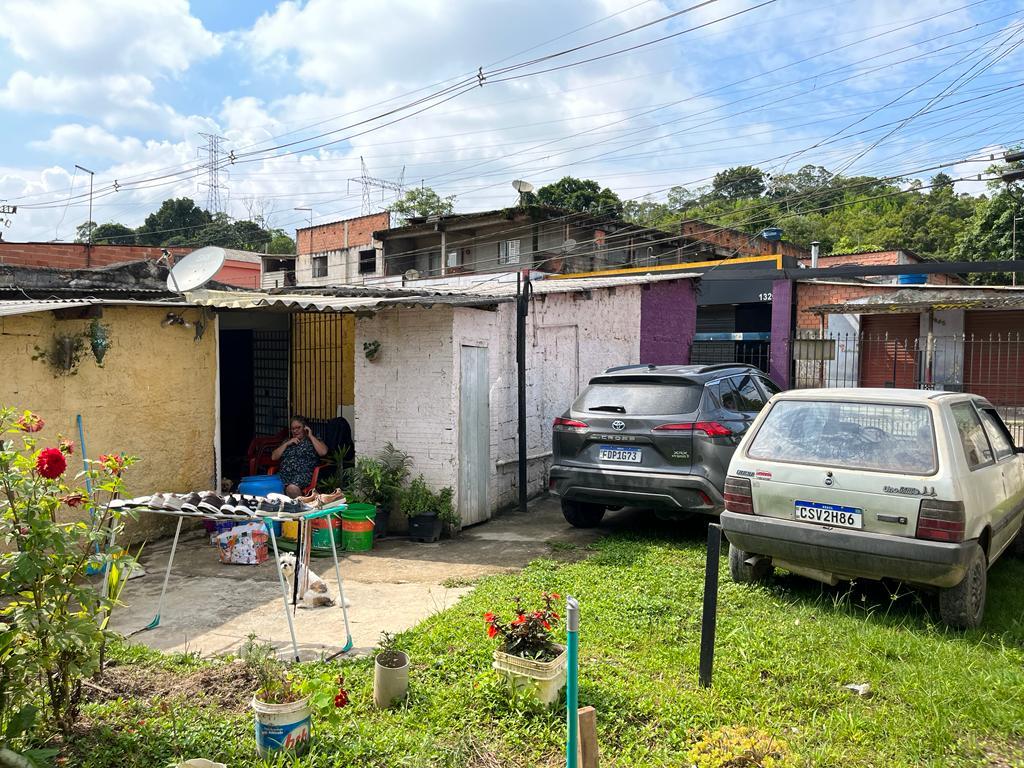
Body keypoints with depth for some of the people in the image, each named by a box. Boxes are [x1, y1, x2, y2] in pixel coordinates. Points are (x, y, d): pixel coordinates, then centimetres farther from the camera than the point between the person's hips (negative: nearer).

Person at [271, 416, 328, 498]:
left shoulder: (313, 440, 16)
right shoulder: (287, 441, 28)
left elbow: (323, 452, -5)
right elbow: (274, 457, 19)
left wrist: (311, 436, 2)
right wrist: (286, 444, 8)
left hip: (303, 474, -4)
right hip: (283, 474, 4)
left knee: (292, 488, -38)